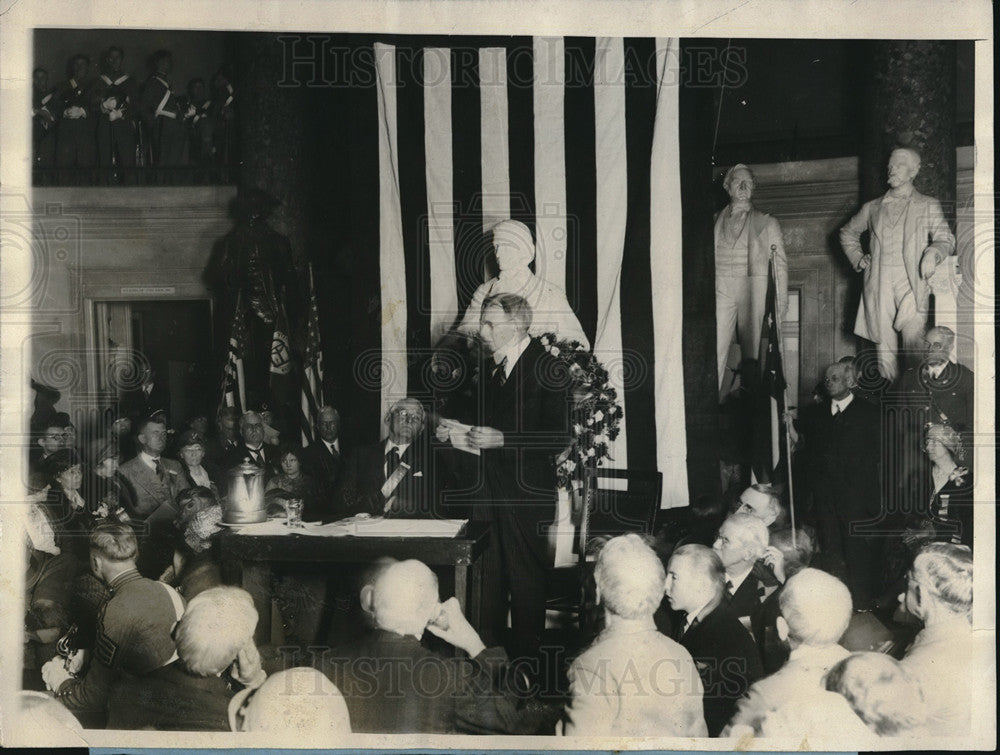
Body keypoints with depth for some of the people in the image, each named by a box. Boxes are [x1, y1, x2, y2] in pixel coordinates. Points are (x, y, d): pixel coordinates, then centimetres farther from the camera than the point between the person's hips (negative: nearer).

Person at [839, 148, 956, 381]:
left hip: (911, 285, -3)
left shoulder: (928, 206, 14)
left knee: (912, 343, -21)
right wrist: (857, 259, 17)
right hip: (878, 287, 3)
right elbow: (847, 233, 34)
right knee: (884, 349, -2)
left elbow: (946, 239, 4)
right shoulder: (872, 208, 20)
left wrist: (933, 252, -19)